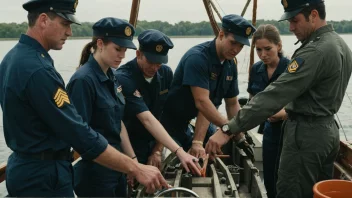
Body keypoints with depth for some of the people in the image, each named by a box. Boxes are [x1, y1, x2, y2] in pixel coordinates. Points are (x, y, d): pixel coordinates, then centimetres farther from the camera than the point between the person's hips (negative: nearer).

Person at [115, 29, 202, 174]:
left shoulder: (166, 73, -5)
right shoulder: (123, 78, -24)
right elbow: (148, 120, -32)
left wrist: (158, 149, -6)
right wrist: (179, 151, -37)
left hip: (150, 146, 6)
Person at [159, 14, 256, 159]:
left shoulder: (231, 65, 1)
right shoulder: (198, 58, -23)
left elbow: (232, 104, 6)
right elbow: (202, 102, -30)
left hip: (192, 124, 8)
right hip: (171, 124, -8)